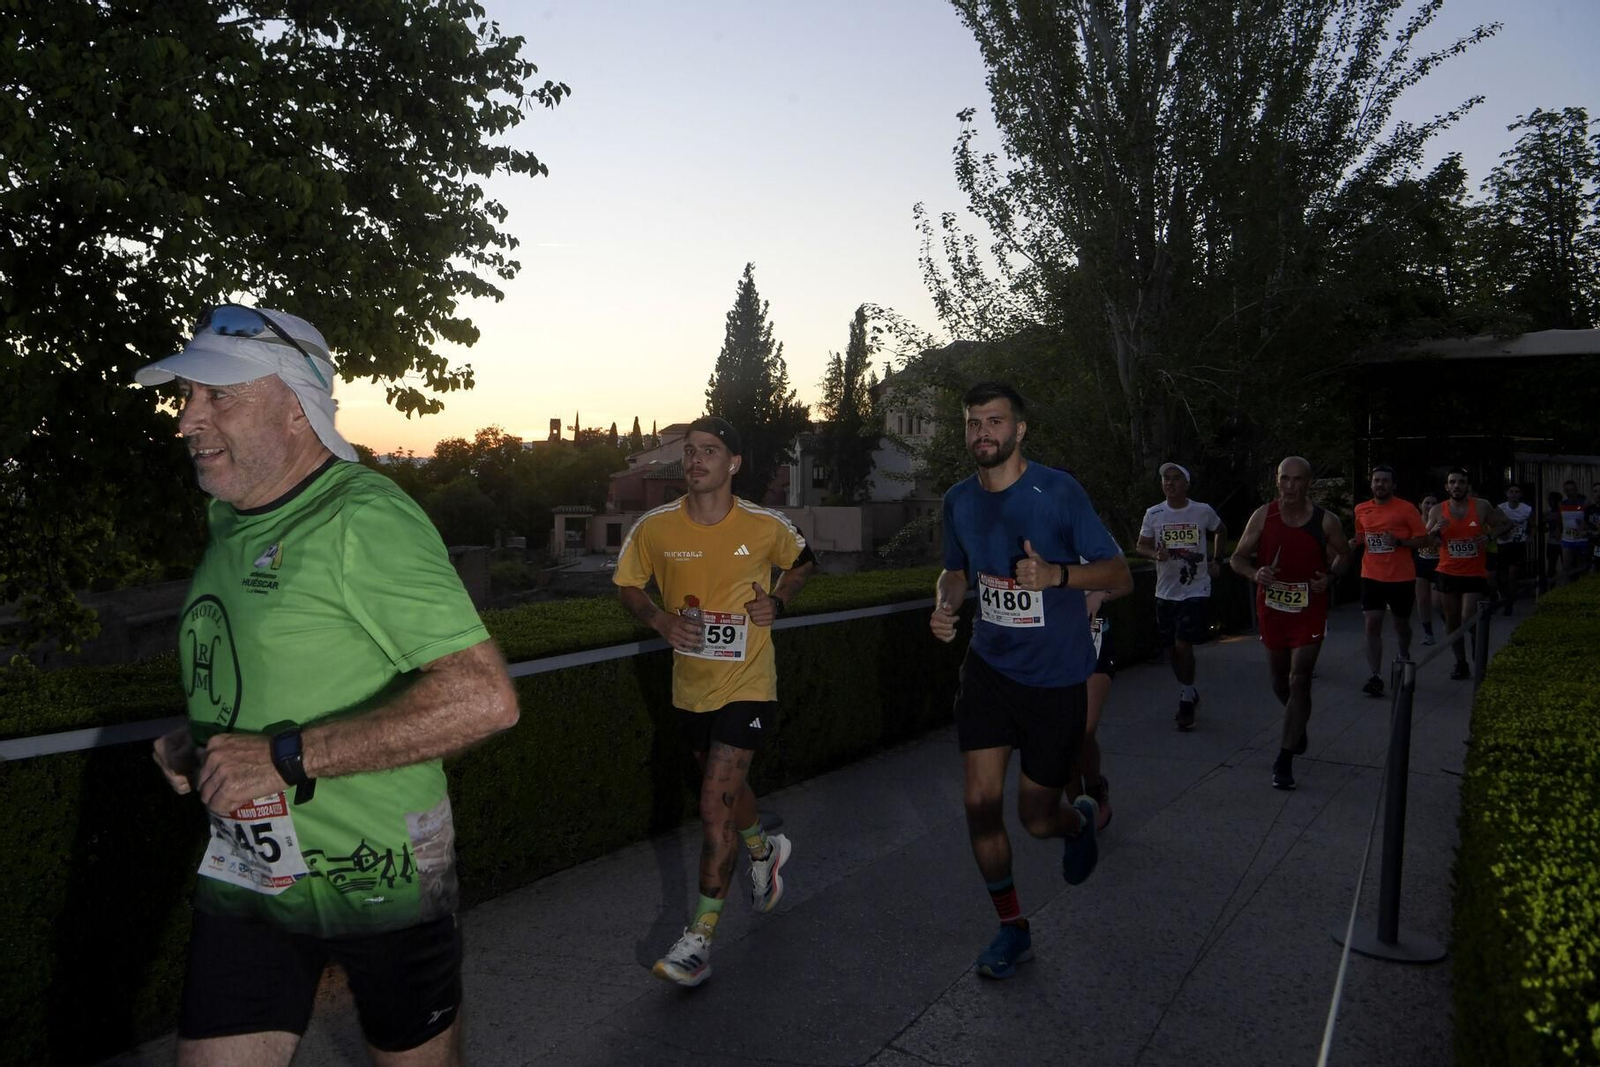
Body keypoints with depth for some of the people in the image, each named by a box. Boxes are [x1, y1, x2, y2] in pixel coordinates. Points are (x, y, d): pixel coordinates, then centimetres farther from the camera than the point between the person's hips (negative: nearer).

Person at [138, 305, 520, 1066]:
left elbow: (484, 697, -29)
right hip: (245, 876, 7)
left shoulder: (364, 519, -20)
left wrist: (287, 758, -28)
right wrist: (195, 744, 4)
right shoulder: (230, 522, 7)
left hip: (377, 879, -6)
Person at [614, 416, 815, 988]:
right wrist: (660, 619, -12)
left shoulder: (766, 527, -9)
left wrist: (778, 600, -6)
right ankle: (763, 849, 54)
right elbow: (628, 585, 7)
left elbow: (803, 561, 12)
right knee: (727, 787, 22)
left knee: (716, 805, -10)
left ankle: (700, 937, 0)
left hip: (747, 685, -4)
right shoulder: (654, 527, -7)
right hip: (690, 687, 4)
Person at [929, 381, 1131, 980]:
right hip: (988, 667, 4)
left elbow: (1119, 576, -11)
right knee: (981, 803, -4)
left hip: (1055, 678, -4)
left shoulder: (1057, 491, -13)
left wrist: (1057, 574, -30)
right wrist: (943, 606, -3)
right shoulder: (959, 501, 2)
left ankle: (1080, 818, 43)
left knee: (1037, 820, 4)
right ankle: (1012, 929, 17)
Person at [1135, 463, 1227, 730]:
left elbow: (1221, 531, 17)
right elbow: (1141, 546, 1)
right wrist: (1156, 554, -20)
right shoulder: (1153, 514, -1)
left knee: (1183, 645, -14)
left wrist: (1215, 561, 11)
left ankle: (1186, 701, 1)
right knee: (1173, 648, 11)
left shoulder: (1203, 511, -3)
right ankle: (1189, 694, 31)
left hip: (1196, 590, -3)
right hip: (1166, 592, 3)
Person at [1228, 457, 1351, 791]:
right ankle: (1298, 726, 47)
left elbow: (1344, 554, 10)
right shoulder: (1263, 516, -5)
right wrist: (1255, 573, -22)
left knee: (1299, 681, -11)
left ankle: (1284, 760, -4)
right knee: (1280, 683, 15)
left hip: (1309, 610, -2)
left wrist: (1331, 575, -11)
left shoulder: (1325, 521, -7)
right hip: (1271, 609, 2)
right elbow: (1237, 558, -1)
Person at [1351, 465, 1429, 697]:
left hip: (1402, 578, -2)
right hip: (1372, 577, 2)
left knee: (1401, 624, 16)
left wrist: (1399, 541, -20)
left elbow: (1423, 539, -5)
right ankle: (1375, 677, -9)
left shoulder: (1406, 509, -6)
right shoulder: (1361, 510, 5)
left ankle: (1404, 658, 45)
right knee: (1372, 625, -9)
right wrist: (1355, 542, -1)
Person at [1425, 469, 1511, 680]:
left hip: (1475, 573, -2)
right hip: (1448, 573, 2)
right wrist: (1435, 530, -17)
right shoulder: (1437, 511, 1)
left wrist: (1490, 535, -10)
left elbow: (1503, 525, 9)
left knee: (1468, 621, -12)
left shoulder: (1481, 506, -2)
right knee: (1452, 622, 9)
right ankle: (1461, 661, 25)